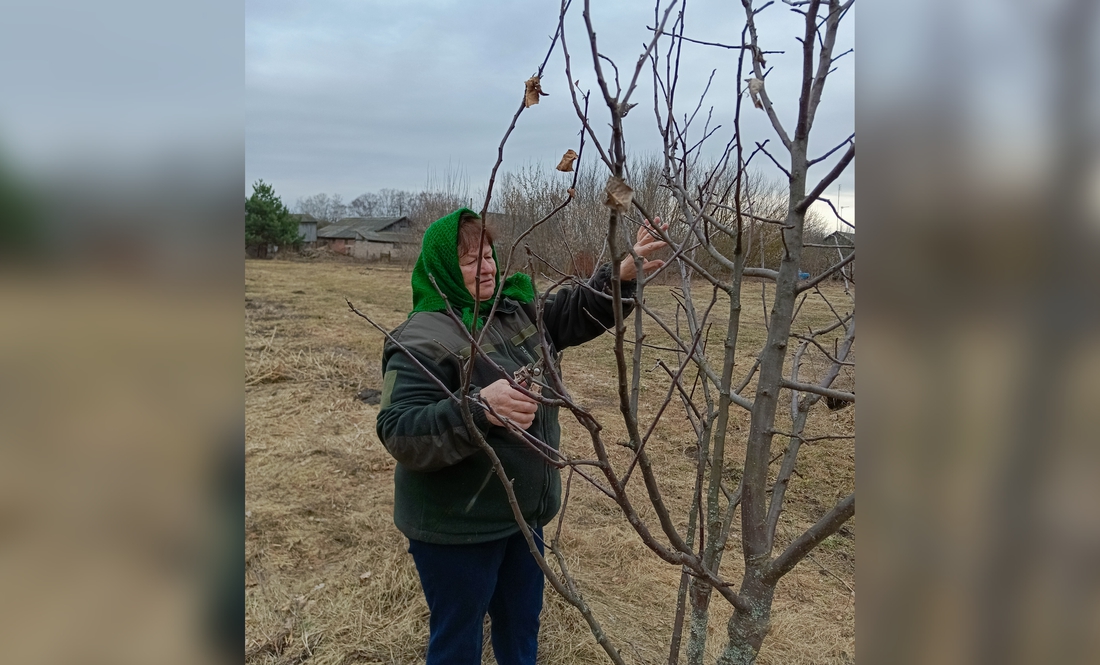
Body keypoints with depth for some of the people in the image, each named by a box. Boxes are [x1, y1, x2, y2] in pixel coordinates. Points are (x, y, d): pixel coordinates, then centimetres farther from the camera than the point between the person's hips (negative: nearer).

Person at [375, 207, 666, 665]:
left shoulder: (518, 308, 2)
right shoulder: (424, 338, -21)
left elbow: (576, 313, 11)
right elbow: (398, 432, -29)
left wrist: (621, 275, -6)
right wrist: (478, 407, -42)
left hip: (523, 513, 7)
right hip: (456, 528, -7)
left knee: (522, 626, 26)